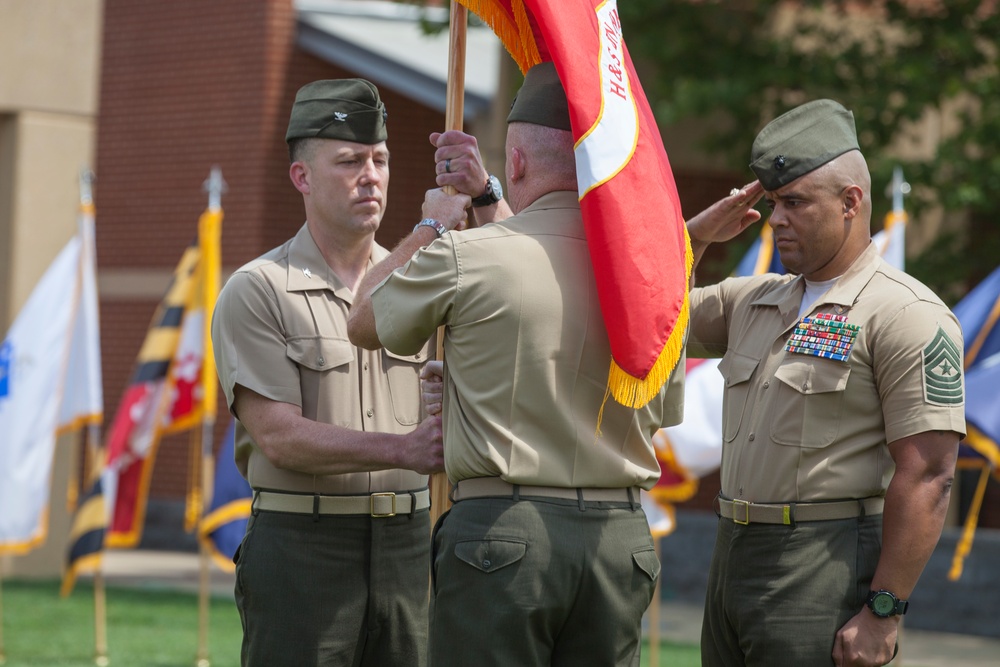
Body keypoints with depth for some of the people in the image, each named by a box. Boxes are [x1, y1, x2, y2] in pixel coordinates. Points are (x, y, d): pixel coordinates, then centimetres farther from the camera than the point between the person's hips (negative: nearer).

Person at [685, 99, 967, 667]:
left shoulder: (907, 314, -10)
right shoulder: (753, 300, 15)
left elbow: (927, 476, -15)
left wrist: (883, 614, -20)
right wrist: (696, 234, 10)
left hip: (827, 576, -8)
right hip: (733, 557, 8)